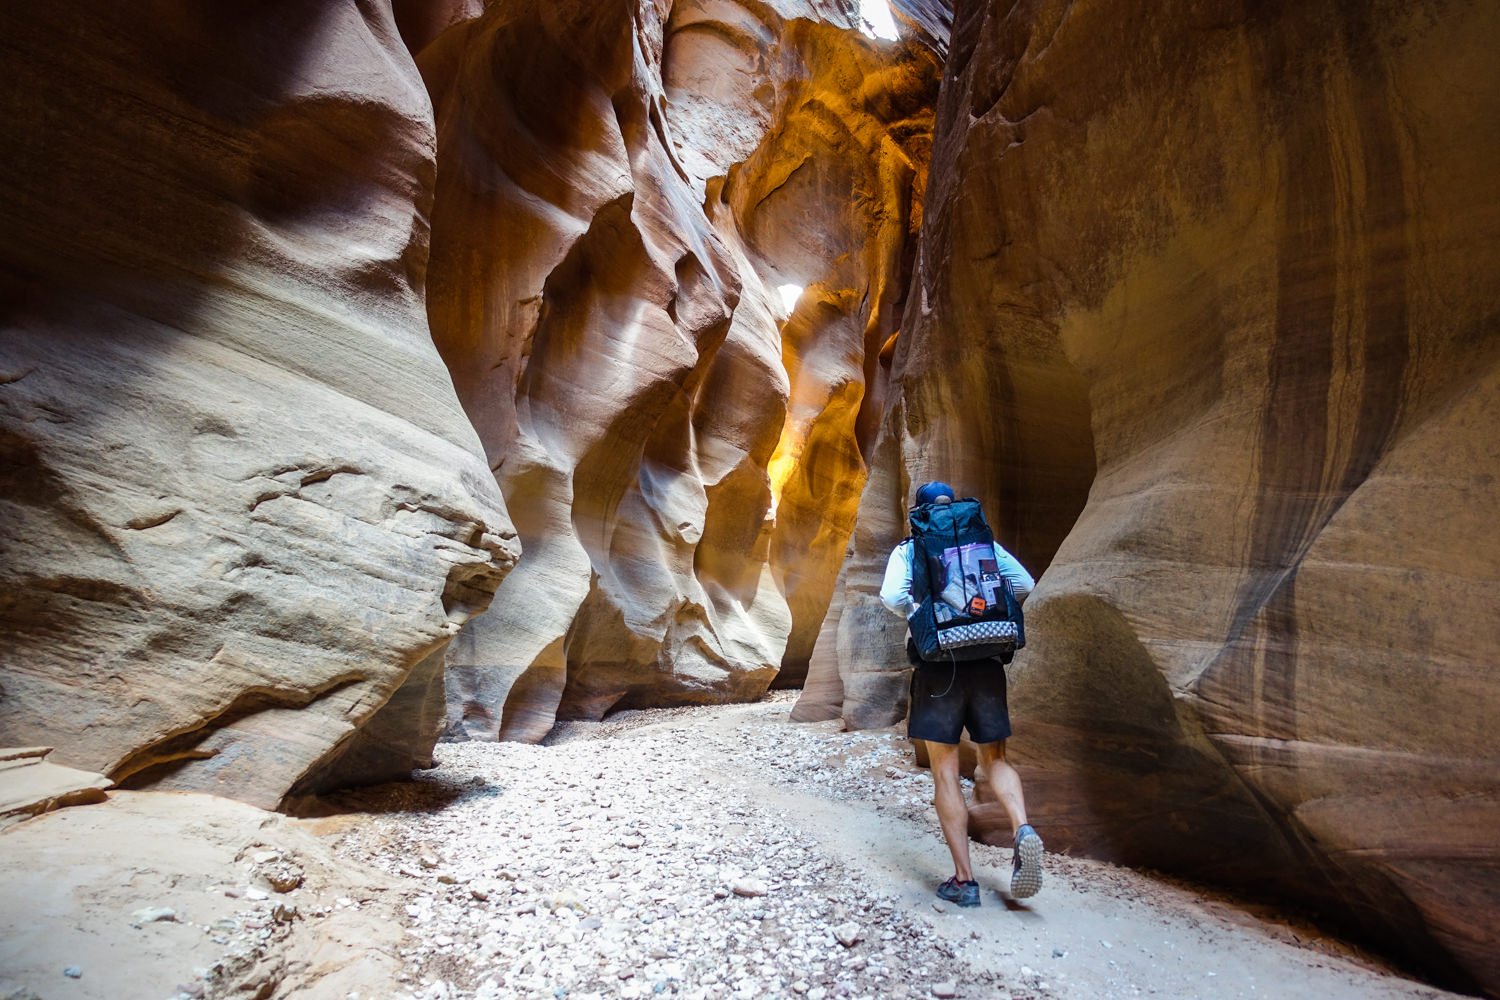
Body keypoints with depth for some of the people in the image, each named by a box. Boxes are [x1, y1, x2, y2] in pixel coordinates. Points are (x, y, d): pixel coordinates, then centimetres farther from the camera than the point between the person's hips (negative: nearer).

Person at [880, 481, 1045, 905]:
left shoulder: (908, 550, 2)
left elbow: (892, 595, -15)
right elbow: (1023, 583, 0)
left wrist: (920, 617, 4)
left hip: (937, 665, -3)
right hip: (987, 662, 3)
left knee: (945, 772, 7)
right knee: (994, 759, 18)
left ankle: (964, 879, 8)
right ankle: (1023, 830, -8)